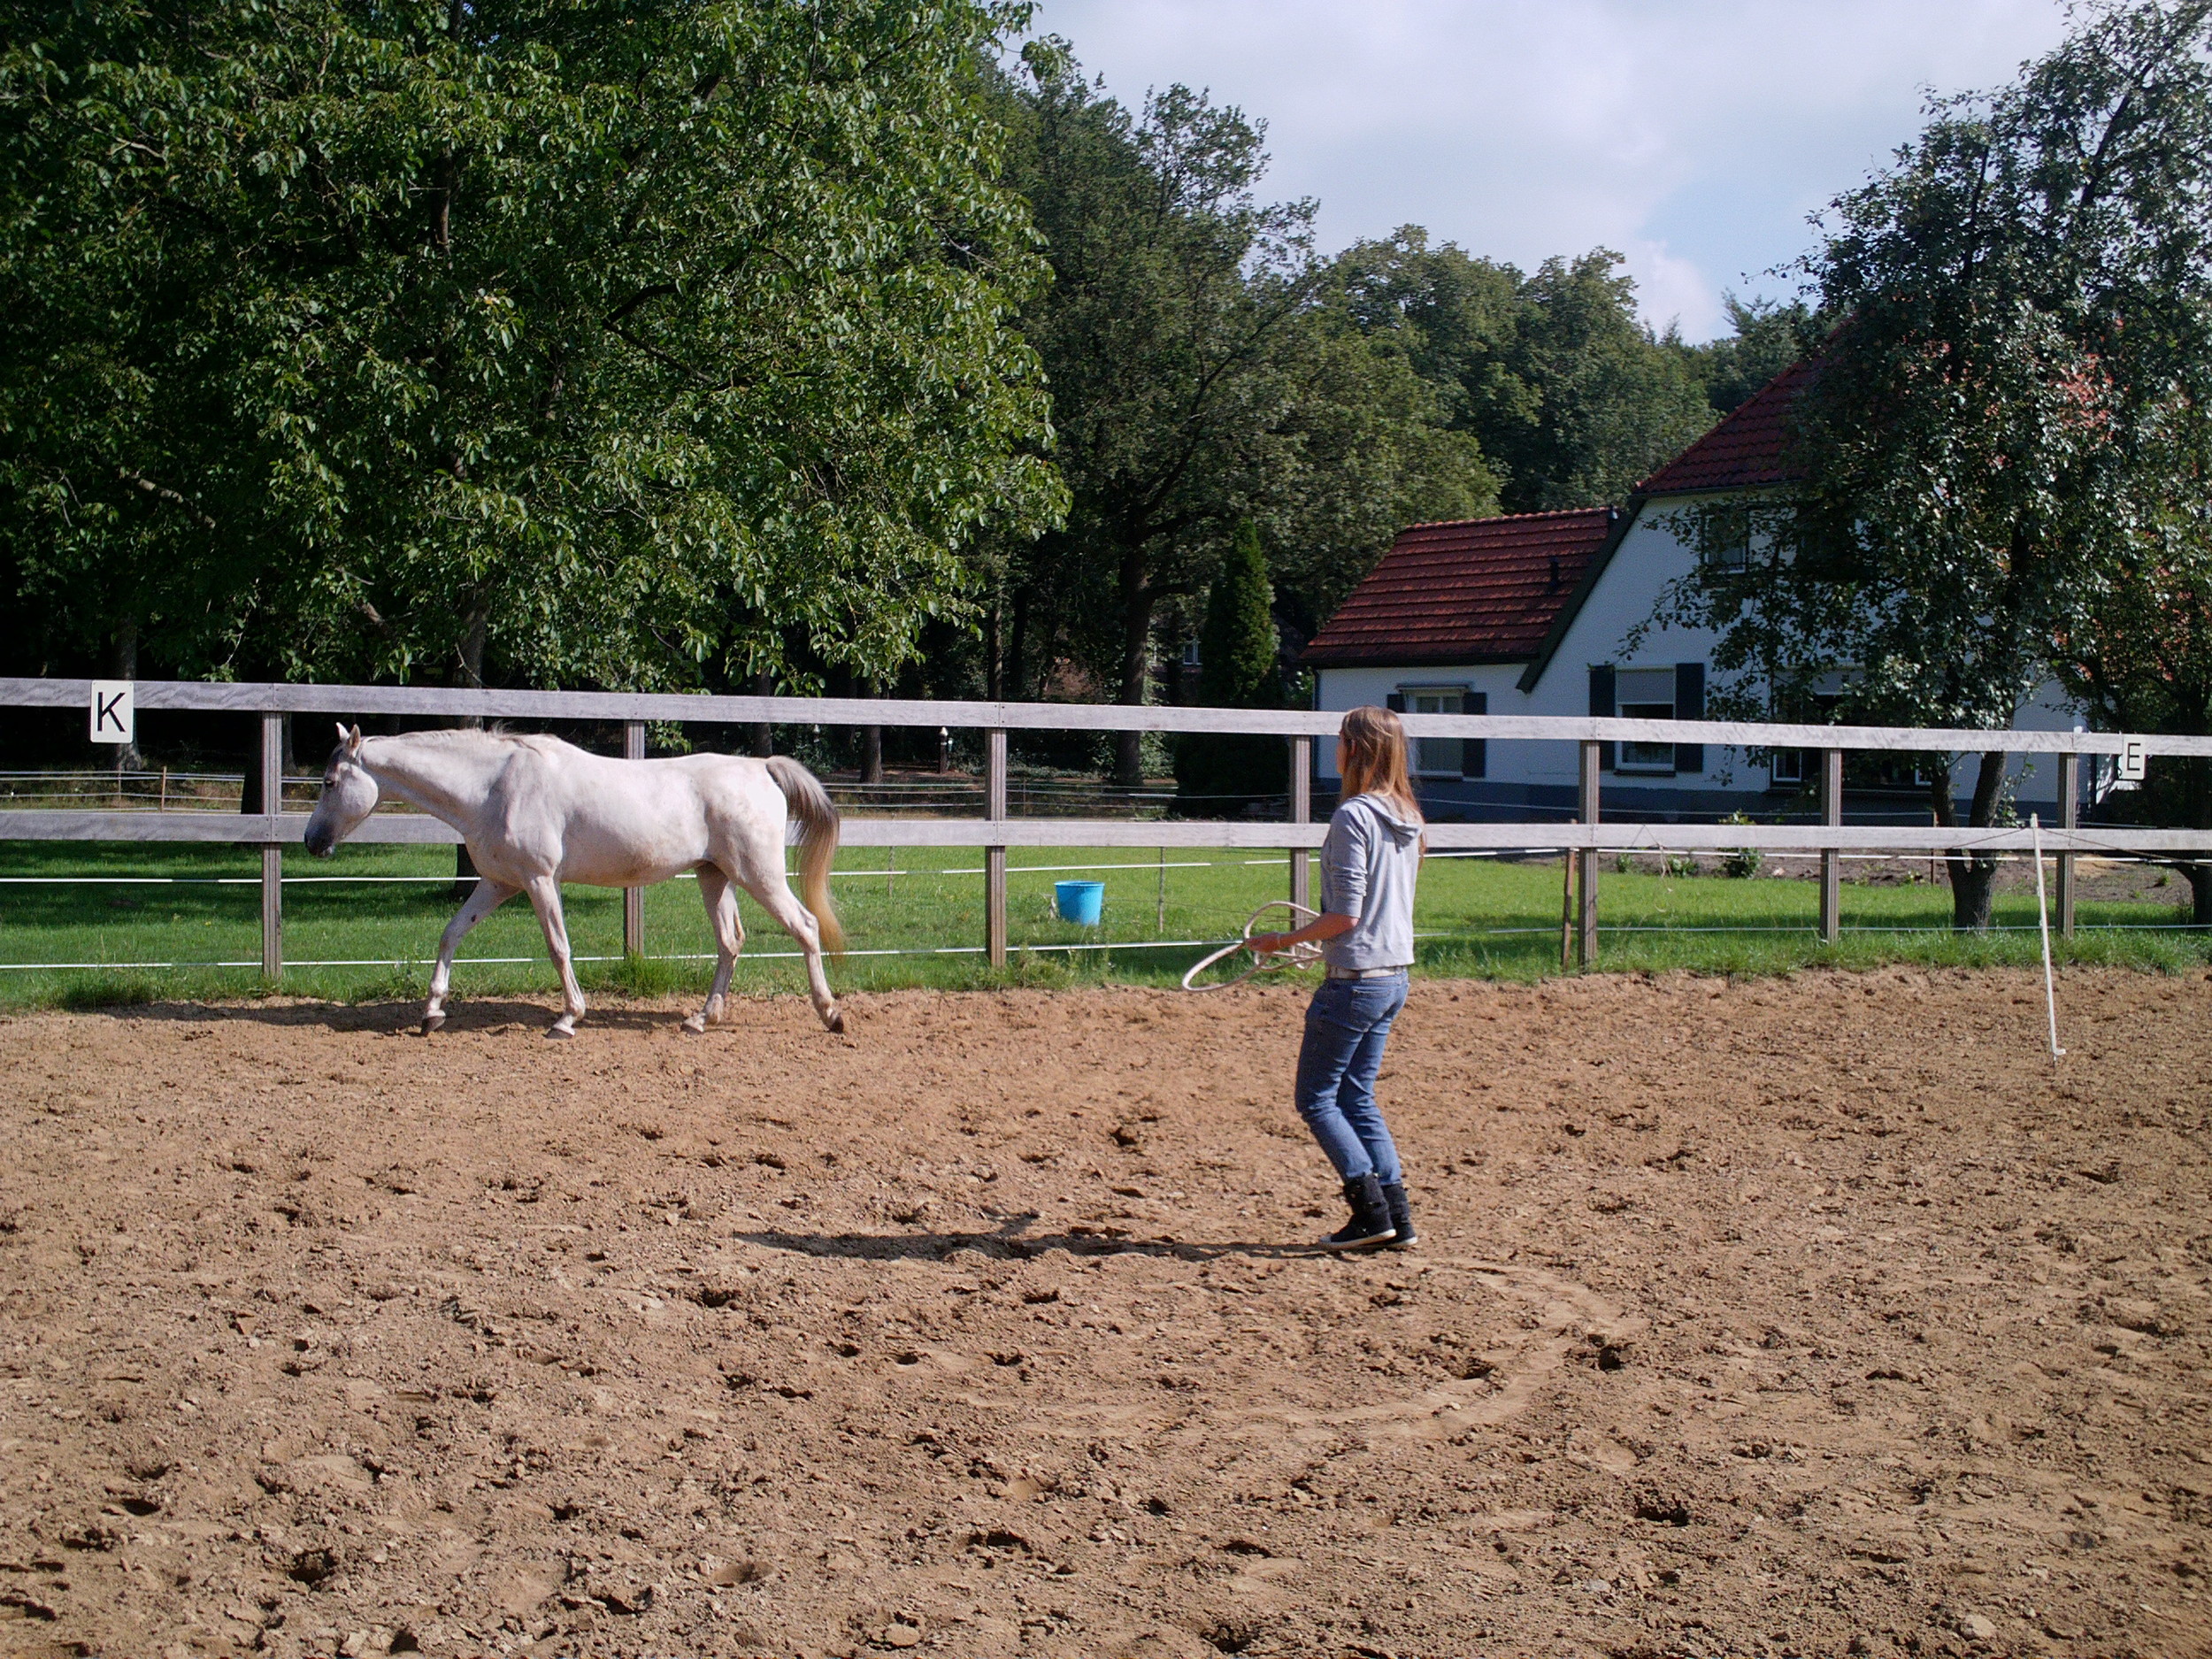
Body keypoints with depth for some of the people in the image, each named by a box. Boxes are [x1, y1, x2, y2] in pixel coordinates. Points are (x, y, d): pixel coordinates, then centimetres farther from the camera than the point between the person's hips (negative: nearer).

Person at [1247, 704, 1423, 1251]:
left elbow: (1345, 915, -20)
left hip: (1354, 979, -9)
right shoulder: (1406, 816, 8)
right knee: (1357, 1097, 16)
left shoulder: (1353, 816, -17)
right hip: (1395, 975, 9)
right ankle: (1397, 1217, 12)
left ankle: (1372, 1211, -1)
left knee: (1316, 1097, 3)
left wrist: (1284, 940, -9)